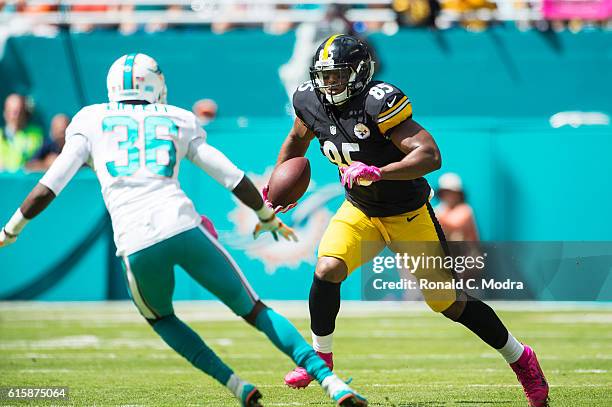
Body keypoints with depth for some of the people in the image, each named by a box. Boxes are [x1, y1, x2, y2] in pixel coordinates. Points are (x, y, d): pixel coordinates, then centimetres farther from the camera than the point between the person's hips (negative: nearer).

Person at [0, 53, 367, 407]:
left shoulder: (91, 122, 17)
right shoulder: (178, 122, 21)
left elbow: (49, 187, 11)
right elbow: (233, 177, 21)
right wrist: (268, 218, 37)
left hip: (137, 245, -1)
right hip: (184, 227, 1)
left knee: (160, 318, 28)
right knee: (254, 310, 13)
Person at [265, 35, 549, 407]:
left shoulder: (380, 103, -28)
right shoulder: (313, 103, -7)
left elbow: (430, 156, -36)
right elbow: (297, 141, 17)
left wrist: (378, 172, -46)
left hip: (408, 215, -5)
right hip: (360, 212, 5)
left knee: (451, 303, 1)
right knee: (327, 271, -21)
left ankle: (520, 359, 20)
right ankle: (321, 357, 0)